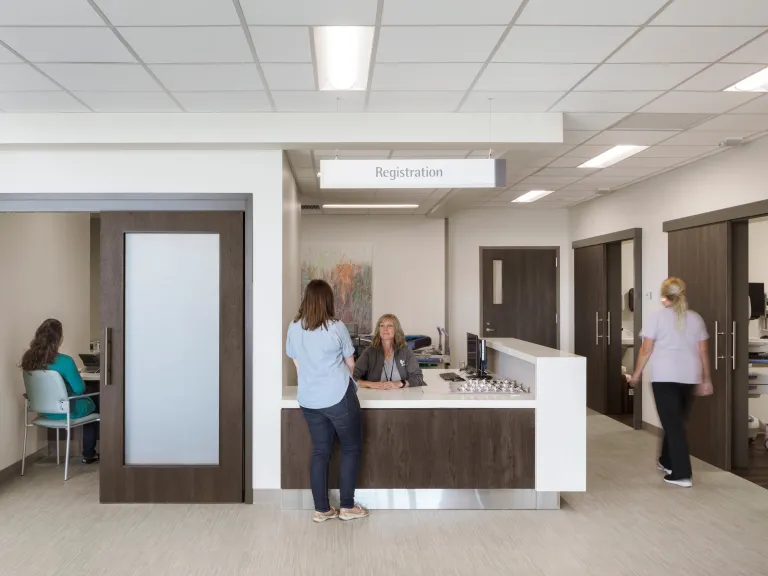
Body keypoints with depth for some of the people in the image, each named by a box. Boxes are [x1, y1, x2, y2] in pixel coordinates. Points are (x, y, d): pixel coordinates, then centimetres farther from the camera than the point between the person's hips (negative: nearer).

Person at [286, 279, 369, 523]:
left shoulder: (294, 328, 2)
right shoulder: (337, 327, -9)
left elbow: (298, 365, 13)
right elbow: (350, 364, 3)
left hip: (308, 400, 5)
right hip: (338, 397, -4)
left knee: (320, 451, 12)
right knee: (351, 448, 10)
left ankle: (321, 509, 16)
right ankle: (347, 506, 13)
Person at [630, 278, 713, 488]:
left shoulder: (659, 316, -4)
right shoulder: (696, 318, 8)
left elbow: (646, 349, -5)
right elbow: (703, 352, 9)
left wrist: (638, 372, 7)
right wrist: (706, 379, 16)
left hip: (665, 377, -5)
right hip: (690, 377, 5)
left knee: (672, 424, -2)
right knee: (677, 421, 18)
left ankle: (682, 474, -5)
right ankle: (667, 462, 33)